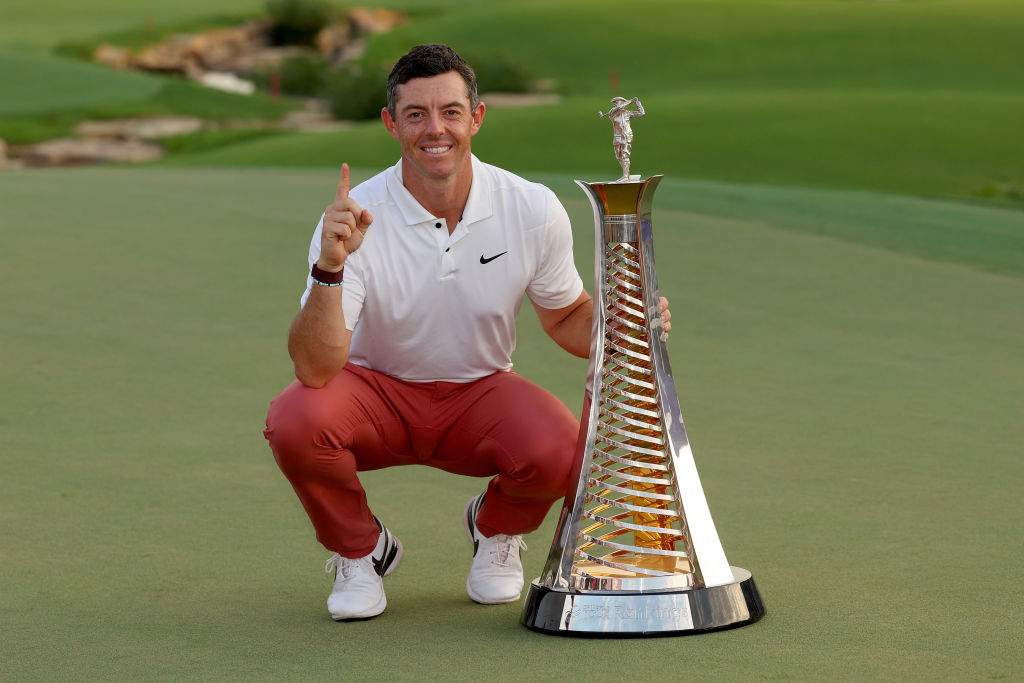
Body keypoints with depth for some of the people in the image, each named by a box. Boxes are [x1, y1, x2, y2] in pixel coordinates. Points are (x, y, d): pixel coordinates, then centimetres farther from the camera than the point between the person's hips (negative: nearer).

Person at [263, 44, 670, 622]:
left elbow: (567, 318, 3)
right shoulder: (355, 218, -22)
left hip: (481, 391, 1)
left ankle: (495, 529, 8)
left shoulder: (534, 210, -14)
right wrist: (330, 268, -45)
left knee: (559, 449, -32)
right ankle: (361, 549, 1)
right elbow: (315, 369, -29)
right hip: (377, 390, -1)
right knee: (295, 422, -33)